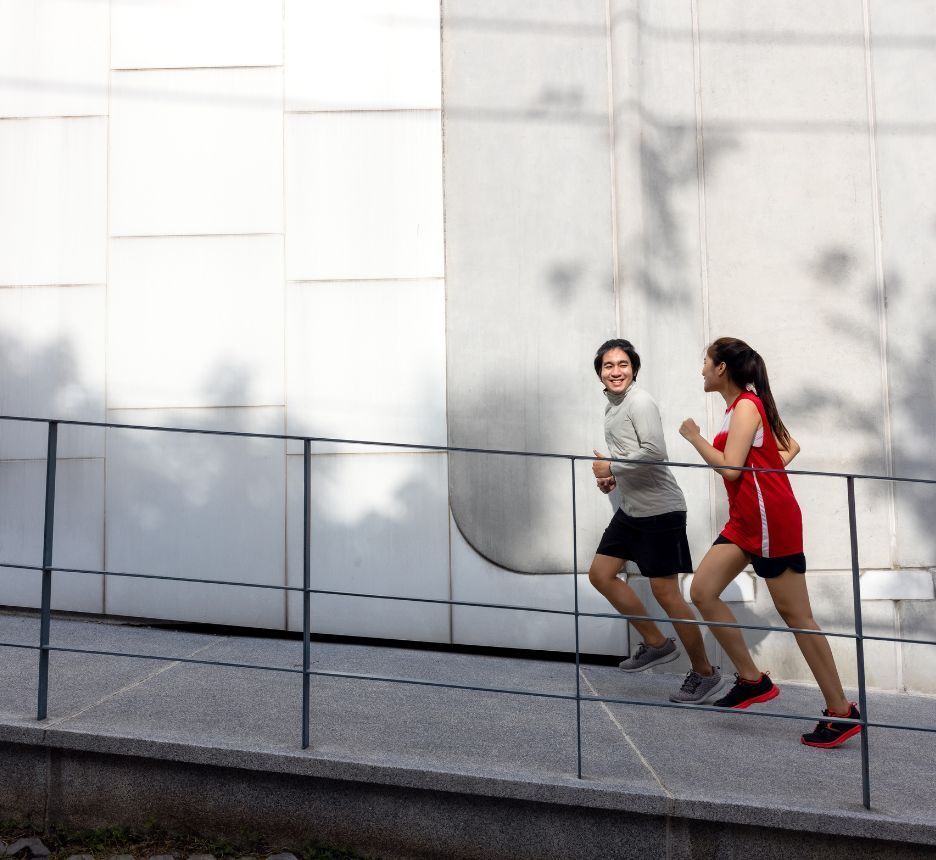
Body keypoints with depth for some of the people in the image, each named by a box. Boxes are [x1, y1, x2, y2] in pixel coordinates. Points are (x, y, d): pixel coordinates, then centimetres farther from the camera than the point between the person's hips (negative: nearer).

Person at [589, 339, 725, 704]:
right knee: (600, 574, 10)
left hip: (659, 509, -10)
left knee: (665, 591, -5)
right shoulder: (611, 406, 13)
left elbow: (655, 451, -27)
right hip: (631, 508, 10)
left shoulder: (640, 402, -15)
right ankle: (656, 643, 22)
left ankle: (705, 674, 11)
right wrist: (612, 477, 8)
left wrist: (610, 467, -16)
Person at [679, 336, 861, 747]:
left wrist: (694, 436, -9)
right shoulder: (743, 406, 15)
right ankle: (752, 679, 9)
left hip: (770, 520, -10)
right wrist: (769, 473, 12)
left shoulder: (746, 405, -13)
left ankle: (841, 712, 6)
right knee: (702, 591, 2)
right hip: (745, 520, 10)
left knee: (795, 616, -3)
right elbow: (790, 447, 24)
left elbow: (730, 467, -21)